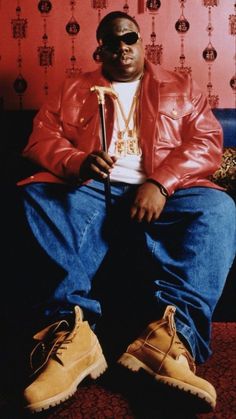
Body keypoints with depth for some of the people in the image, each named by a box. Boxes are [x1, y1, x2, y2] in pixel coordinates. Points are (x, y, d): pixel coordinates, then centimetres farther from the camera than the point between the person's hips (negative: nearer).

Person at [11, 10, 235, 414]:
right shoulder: (73, 90, 22)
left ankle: (172, 330, -45)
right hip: (89, 191, 1)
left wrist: (161, 183, -15)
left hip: (161, 193, 0)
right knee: (36, 198, -31)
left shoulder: (181, 88, 20)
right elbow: (41, 140, 9)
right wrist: (78, 163, -16)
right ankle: (71, 328, -44)